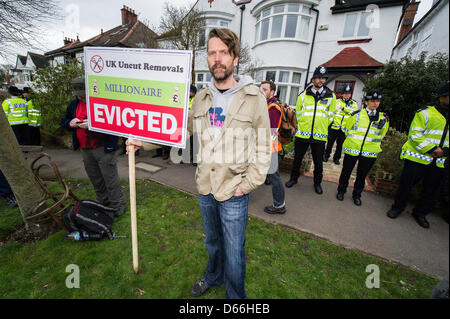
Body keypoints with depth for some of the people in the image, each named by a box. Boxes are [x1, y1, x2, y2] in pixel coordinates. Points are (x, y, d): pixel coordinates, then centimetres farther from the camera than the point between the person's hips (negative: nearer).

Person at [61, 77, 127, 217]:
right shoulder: (73, 105, 12)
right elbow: (63, 121, 21)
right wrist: (70, 123, -2)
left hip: (103, 148, -7)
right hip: (85, 150, 7)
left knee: (110, 179, -2)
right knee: (96, 180, 17)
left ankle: (118, 206, 13)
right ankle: (103, 203, 35)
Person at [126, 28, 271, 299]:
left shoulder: (254, 97, -9)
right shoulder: (202, 98, 4)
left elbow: (263, 149, -8)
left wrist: (246, 185, -13)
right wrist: (145, 142, 7)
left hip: (234, 194, -4)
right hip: (205, 189, 5)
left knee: (234, 254, 11)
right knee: (212, 242, 26)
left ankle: (235, 294, 42)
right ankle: (213, 277, 56)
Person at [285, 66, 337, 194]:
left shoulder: (331, 96, 5)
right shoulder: (304, 95, 4)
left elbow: (330, 116, 10)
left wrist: (321, 128, 7)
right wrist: (303, 126, 9)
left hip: (320, 136, 0)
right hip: (302, 134, 0)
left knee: (318, 162, 10)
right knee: (297, 159, 11)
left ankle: (317, 183, 30)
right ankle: (293, 178, 31)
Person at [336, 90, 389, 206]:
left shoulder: (383, 118, 6)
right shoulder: (357, 114, -3)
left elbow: (382, 134, 18)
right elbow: (347, 129, 6)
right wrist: (354, 140, 5)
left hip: (370, 152, 3)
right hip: (352, 149, -2)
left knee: (362, 175, 13)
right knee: (346, 171, 8)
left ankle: (357, 195, 29)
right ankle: (341, 191, 26)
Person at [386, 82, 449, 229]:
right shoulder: (426, 113, -6)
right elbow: (414, 135, -13)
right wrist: (431, 149, -21)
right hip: (417, 158, -6)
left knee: (432, 190, 13)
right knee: (406, 185, 2)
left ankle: (420, 213, 31)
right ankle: (397, 207, 22)